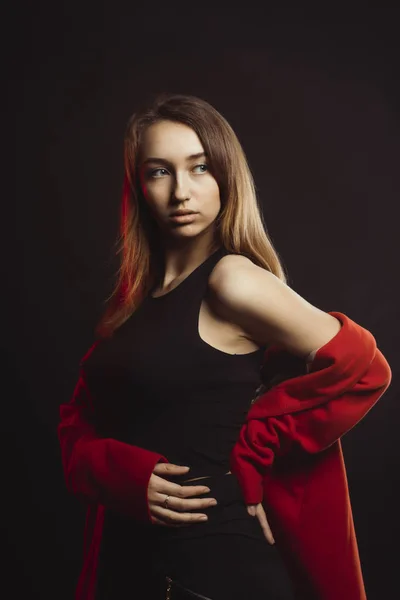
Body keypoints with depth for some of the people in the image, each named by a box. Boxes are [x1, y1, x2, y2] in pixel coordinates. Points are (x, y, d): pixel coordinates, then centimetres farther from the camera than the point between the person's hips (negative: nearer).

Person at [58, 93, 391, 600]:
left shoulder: (232, 281, -14)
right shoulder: (134, 297, 7)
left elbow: (362, 369, -13)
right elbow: (79, 422, 9)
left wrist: (252, 456, -9)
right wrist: (126, 474, -12)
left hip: (218, 558, -6)